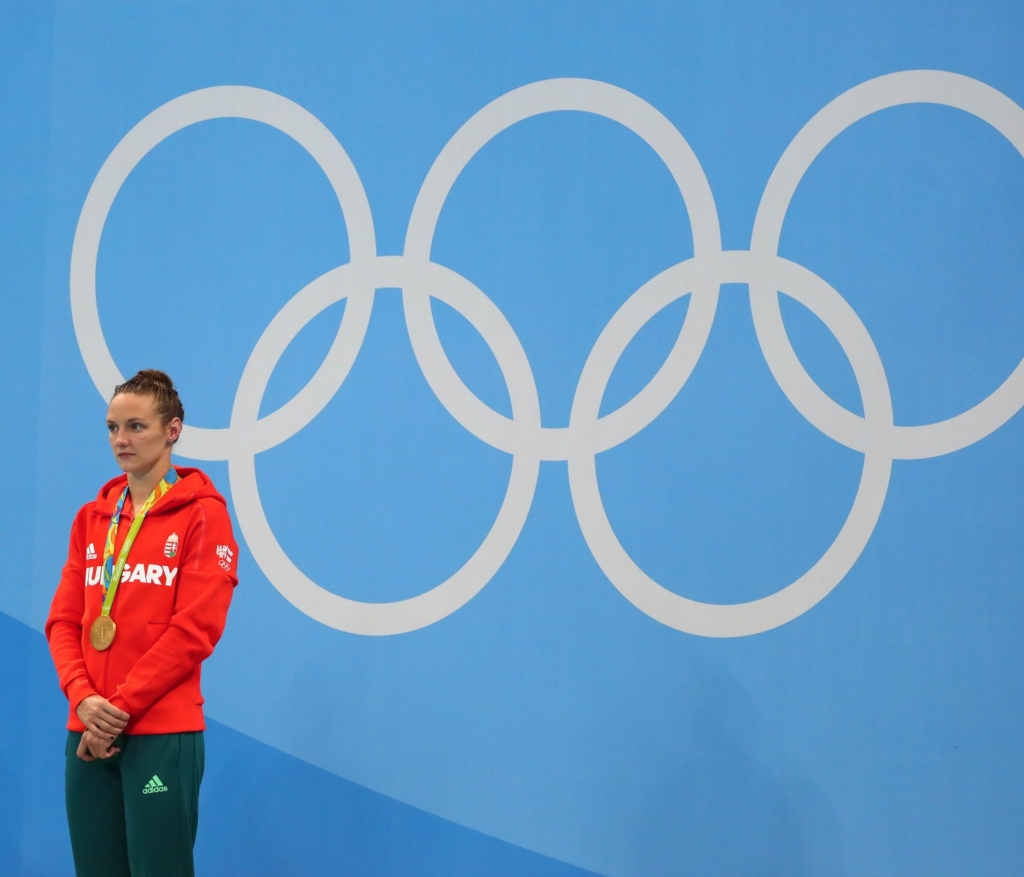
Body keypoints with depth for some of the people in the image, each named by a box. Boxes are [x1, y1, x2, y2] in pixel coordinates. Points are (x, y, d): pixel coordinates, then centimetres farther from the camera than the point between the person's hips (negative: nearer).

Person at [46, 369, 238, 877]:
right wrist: (82, 699, -8)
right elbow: (64, 620, 10)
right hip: (88, 733, 5)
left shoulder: (202, 513, -2)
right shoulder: (91, 518, 15)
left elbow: (195, 628, -10)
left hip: (163, 732, -5)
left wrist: (120, 708, -13)